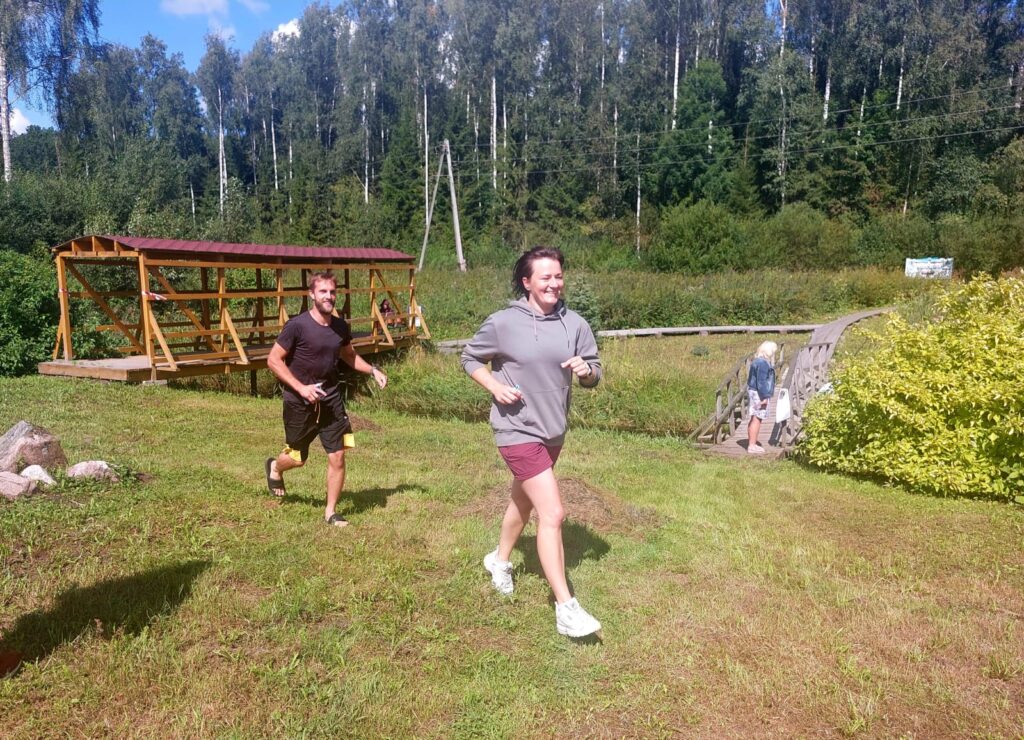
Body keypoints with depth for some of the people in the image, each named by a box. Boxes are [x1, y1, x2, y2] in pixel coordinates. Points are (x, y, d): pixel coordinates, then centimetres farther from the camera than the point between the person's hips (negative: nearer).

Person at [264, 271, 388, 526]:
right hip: (300, 401, -4)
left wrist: (373, 370, 2)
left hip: (331, 400, 4)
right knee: (297, 459, 12)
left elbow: (349, 355, 18)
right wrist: (301, 388, -20)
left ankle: (331, 512, 15)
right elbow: (273, 360, -12)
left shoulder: (340, 327, 1)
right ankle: (275, 467, 49)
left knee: (337, 457, -2)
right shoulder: (297, 326, -15)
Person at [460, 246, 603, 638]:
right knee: (552, 514, -12)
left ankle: (500, 560, 50)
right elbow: (470, 359, 3)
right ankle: (565, 608, -4)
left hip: (553, 431, 6)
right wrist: (495, 386, -14)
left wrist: (586, 371, -18)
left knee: (524, 501, 24)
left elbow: (594, 376, 5)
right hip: (517, 431, -6)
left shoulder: (574, 324, -1)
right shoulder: (503, 323, -11)